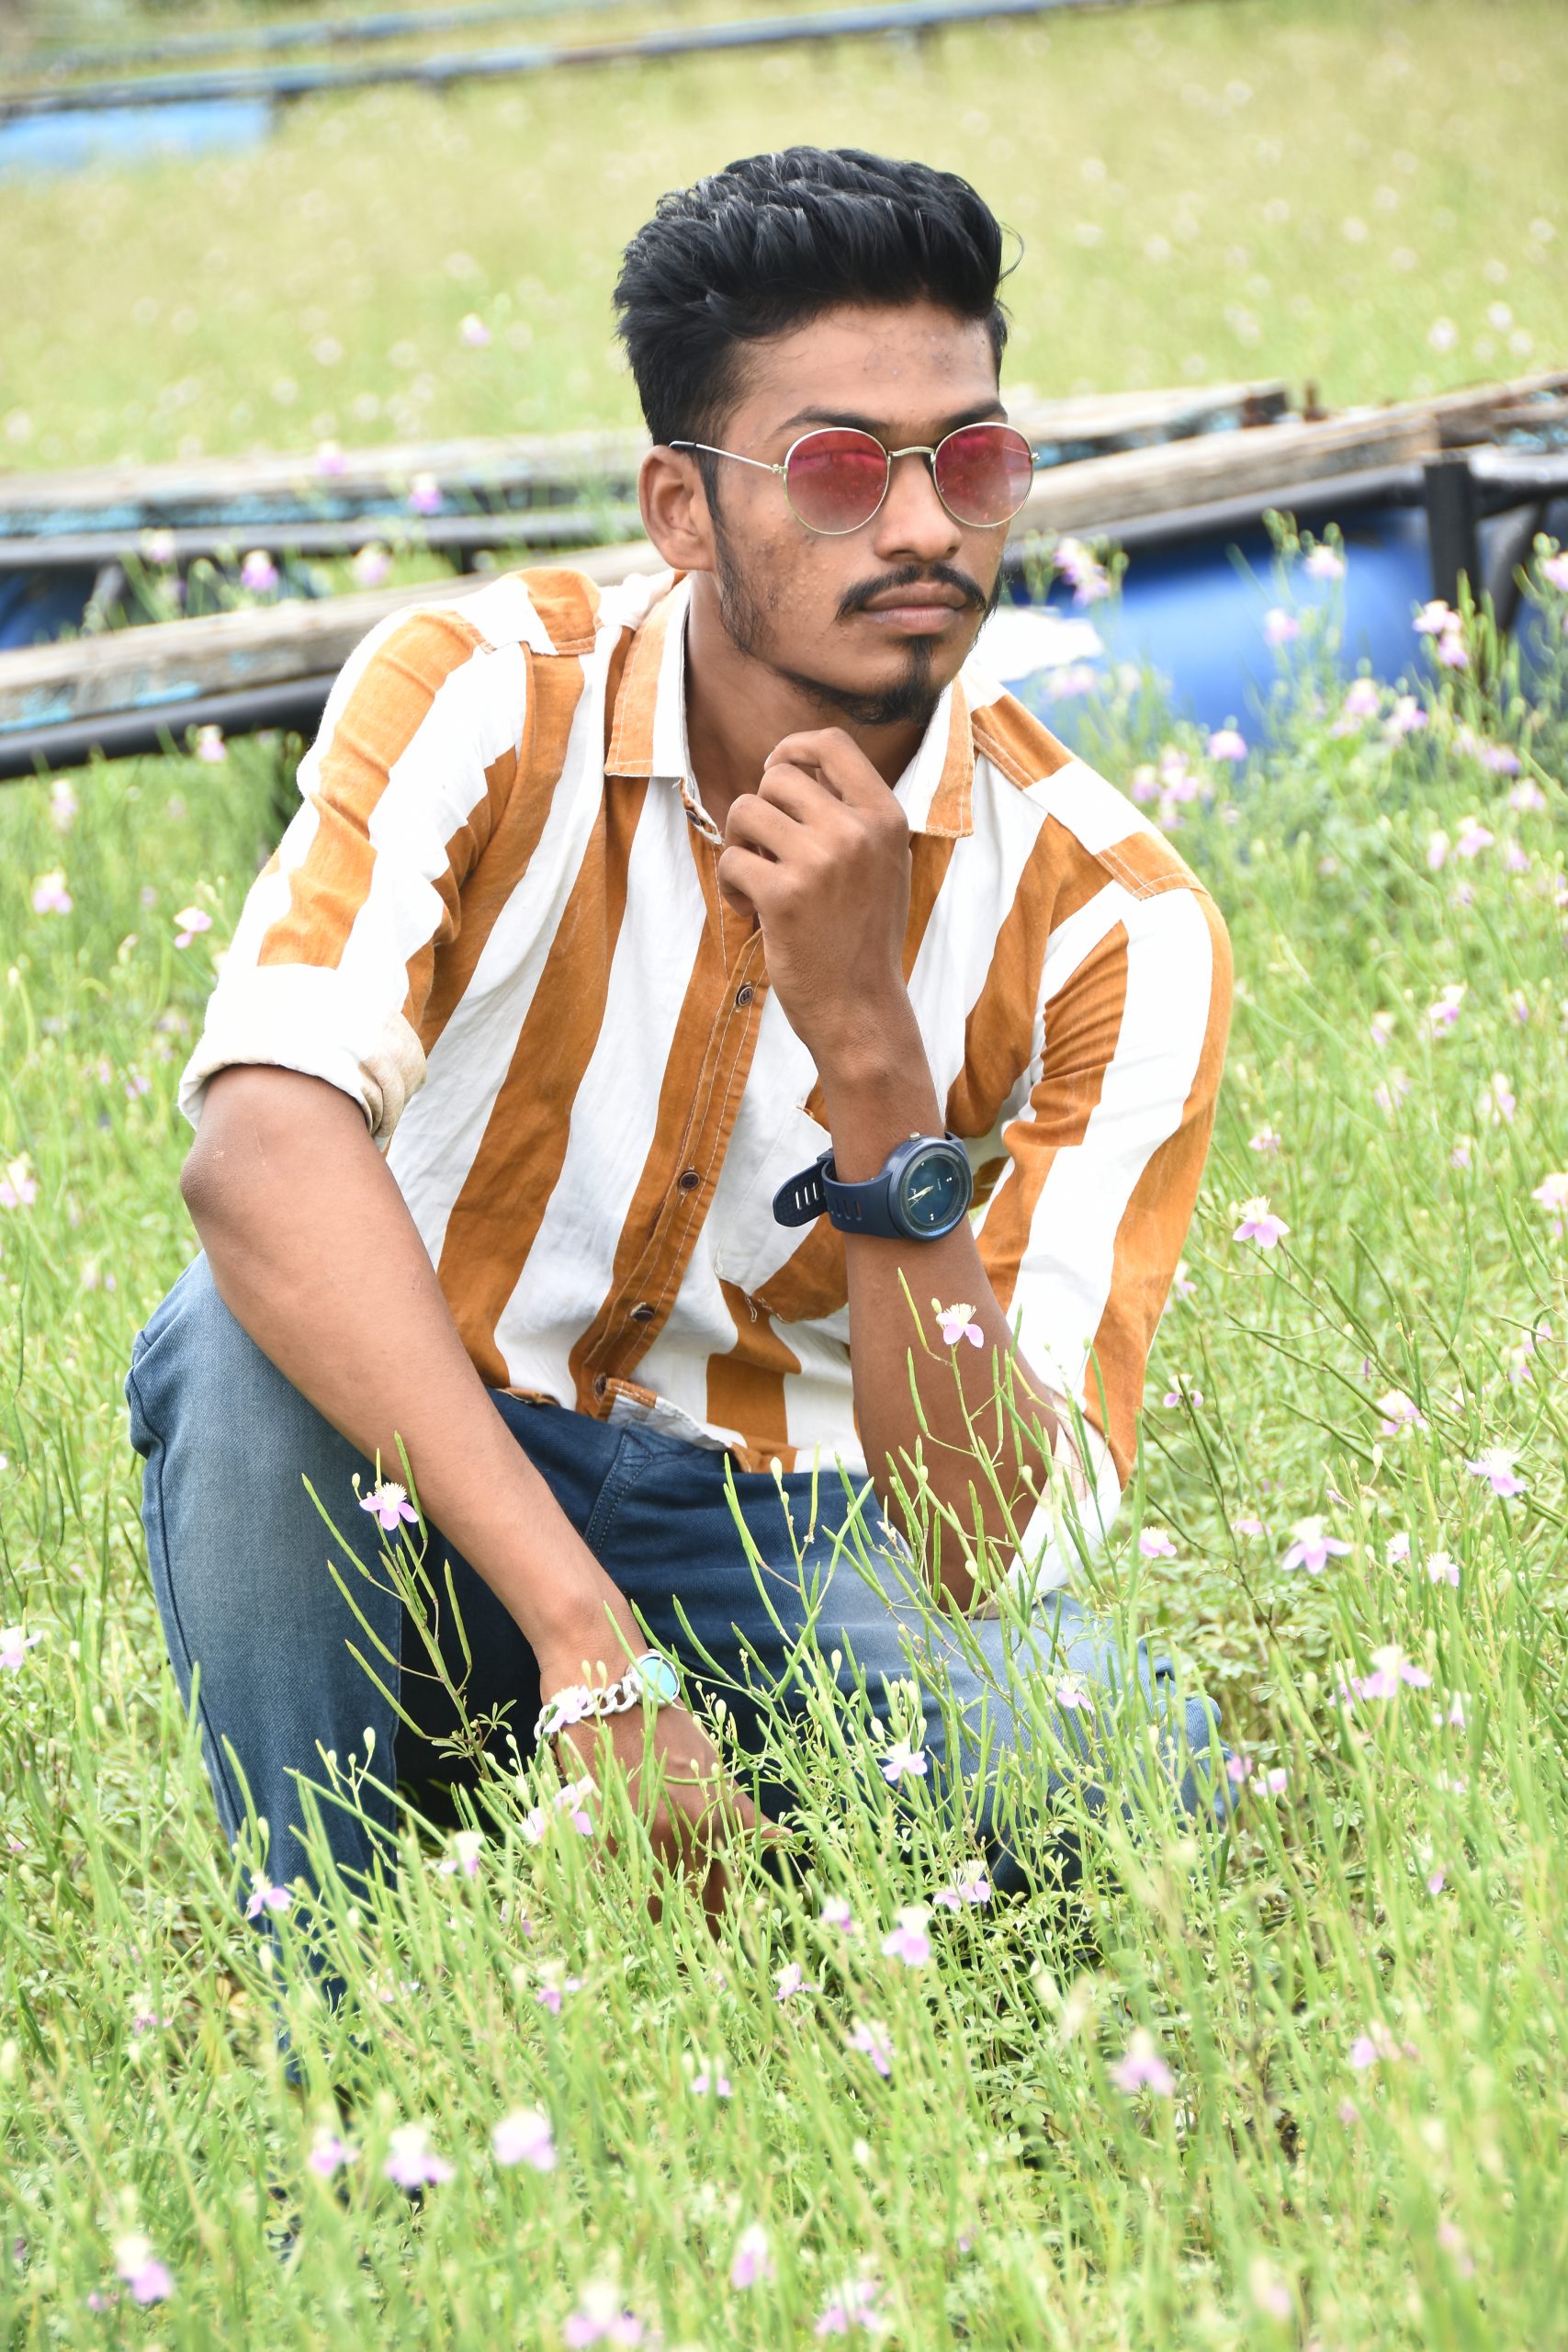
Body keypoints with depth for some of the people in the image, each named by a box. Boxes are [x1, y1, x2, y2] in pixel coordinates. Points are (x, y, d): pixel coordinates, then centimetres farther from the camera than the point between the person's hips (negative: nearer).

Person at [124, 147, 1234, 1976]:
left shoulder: (1113, 923, -12)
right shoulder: (479, 701, -14)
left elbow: (995, 1548, -18)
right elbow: (258, 1145, -34)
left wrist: (871, 1046, -31)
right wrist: (590, 1645, -44)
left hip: (798, 1550, 0)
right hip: (411, 1518, 0)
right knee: (248, 1339, -33)